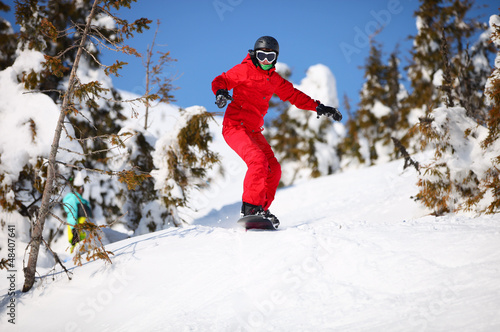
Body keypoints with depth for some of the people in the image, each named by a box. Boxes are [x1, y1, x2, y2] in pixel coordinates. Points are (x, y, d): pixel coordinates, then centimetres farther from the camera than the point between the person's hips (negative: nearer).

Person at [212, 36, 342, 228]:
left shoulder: (274, 79, 15)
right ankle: (250, 207, -23)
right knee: (258, 160, -26)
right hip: (235, 126, -8)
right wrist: (220, 92, -31)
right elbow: (220, 81, -7)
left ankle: (261, 209, 7)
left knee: (273, 169, 0)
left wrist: (319, 107, 14)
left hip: (253, 130, 8)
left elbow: (294, 95, 21)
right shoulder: (245, 70, -4)